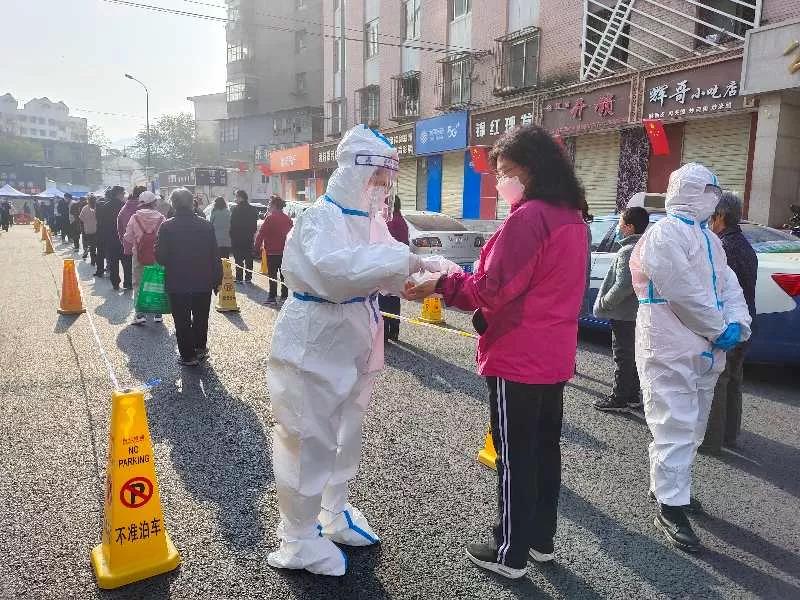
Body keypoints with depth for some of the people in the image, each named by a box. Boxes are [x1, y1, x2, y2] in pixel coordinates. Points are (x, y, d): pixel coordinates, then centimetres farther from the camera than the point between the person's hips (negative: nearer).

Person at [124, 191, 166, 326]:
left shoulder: (134, 218, -4)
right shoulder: (161, 218, -6)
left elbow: (128, 238, 0)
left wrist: (128, 251, 16)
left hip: (138, 255, 0)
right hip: (157, 256, 0)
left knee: (138, 284, 7)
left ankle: (139, 314, 1)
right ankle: (157, 313, 15)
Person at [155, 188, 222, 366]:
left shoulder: (167, 226, -12)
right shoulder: (206, 225, -5)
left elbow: (160, 256, -12)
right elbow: (215, 256, -3)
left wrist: (172, 262, 10)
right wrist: (216, 279, 6)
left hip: (177, 284, -2)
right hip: (203, 283, 3)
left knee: (182, 321, 9)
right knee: (201, 317, 20)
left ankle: (188, 355, 14)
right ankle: (200, 348, 31)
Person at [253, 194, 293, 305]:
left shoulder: (270, 218, -12)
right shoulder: (287, 219, 8)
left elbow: (261, 234, -13)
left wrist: (257, 248, -8)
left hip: (272, 251, -6)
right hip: (285, 251, 6)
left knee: (272, 274, -2)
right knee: (284, 273, 12)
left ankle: (272, 296, -4)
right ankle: (284, 295, 16)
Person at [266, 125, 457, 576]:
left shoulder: (369, 219, 9)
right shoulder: (323, 217, -18)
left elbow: (385, 273, 9)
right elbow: (335, 267, -39)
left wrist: (433, 267, -9)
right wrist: (405, 259, -37)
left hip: (352, 344, 9)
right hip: (315, 345, -9)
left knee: (346, 433, 21)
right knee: (310, 441, 1)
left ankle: (335, 514, 40)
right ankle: (298, 540, 18)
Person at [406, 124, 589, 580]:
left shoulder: (528, 217, -19)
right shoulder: (572, 218, 10)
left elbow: (494, 288, -19)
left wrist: (440, 285, -7)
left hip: (518, 359, -9)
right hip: (554, 357, 9)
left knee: (516, 458, 4)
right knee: (545, 449, 18)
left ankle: (511, 553, 19)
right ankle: (542, 539, 33)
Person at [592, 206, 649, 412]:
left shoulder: (628, 251, -19)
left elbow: (623, 285, -26)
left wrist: (604, 303, -14)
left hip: (624, 315, -10)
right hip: (637, 313, 10)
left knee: (622, 357, -1)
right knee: (632, 356, 16)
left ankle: (619, 399, 7)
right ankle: (632, 396, 26)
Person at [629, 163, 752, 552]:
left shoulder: (708, 239, 17)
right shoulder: (665, 234, -15)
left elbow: (728, 286, 14)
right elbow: (684, 293, -21)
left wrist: (738, 324, -4)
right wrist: (719, 330, -12)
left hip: (703, 350, 10)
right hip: (670, 350, -10)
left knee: (691, 427, 20)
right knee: (676, 427, -7)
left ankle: (668, 486, 37)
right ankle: (671, 508, 3)